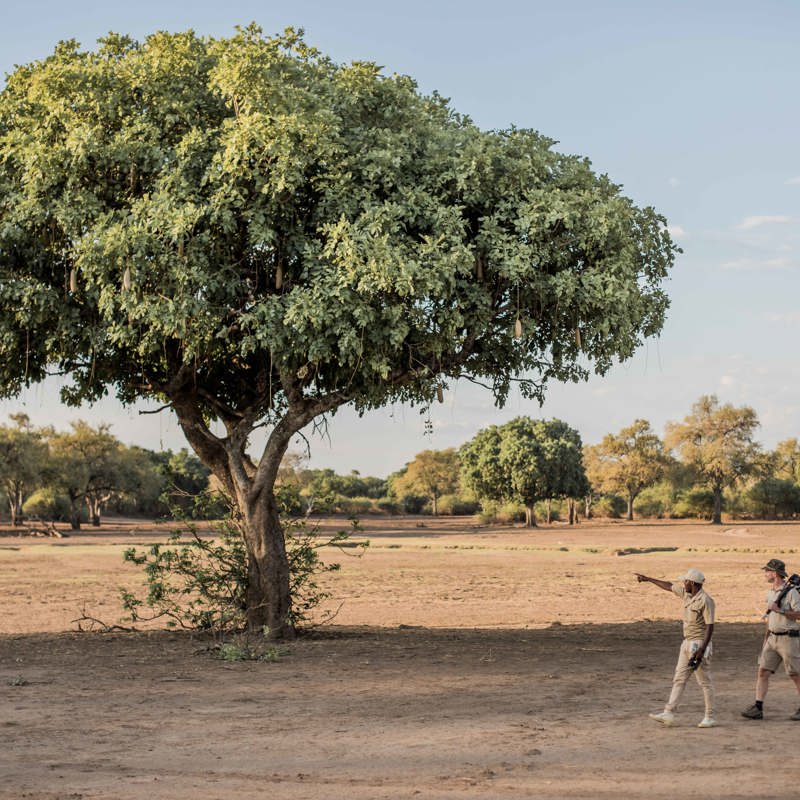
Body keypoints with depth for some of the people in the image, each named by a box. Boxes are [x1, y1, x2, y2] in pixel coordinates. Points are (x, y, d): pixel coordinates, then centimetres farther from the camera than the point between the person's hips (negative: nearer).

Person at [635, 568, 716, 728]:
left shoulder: (706, 600, -18)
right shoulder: (687, 593, 7)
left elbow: (710, 626, -21)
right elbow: (669, 586, 24)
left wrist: (702, 650, -26)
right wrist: (648, 579, 31)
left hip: (699, 644, -9)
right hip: (687, 643, 9)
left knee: (705, 682, -2)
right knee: (679, 679, 6)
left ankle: (710, 718, 5)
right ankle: (668, 714, 5)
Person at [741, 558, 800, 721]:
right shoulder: (770, 592, 12)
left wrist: (780, 610, -24)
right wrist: (766, 639, 21)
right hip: (773, 638, 8)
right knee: (762, 671, -1)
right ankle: (758, 708, -1)